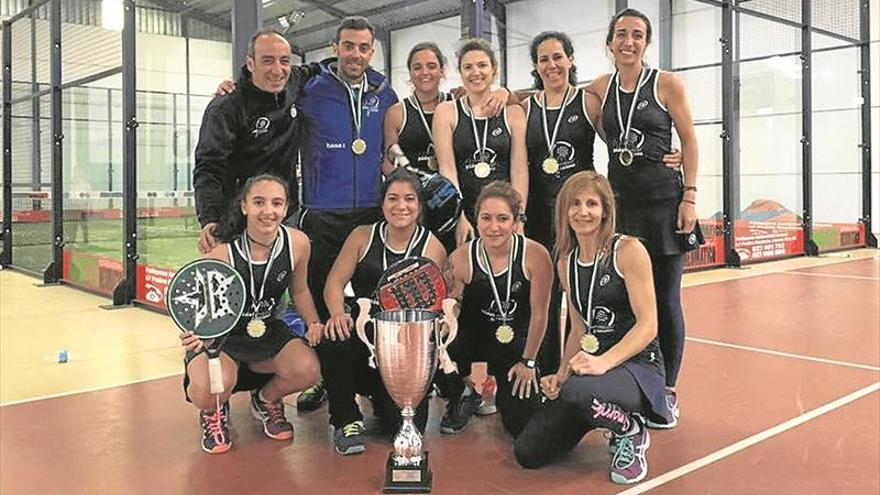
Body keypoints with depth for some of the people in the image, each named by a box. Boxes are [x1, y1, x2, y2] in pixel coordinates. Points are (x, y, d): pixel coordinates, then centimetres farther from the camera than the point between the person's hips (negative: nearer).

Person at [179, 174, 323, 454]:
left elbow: (299, 290, 7)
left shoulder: (297, 243, -13)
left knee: (307, 369, -23)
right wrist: (196, 336, -46)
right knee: (210, 390, -33)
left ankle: (265, 400, 15)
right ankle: (214, 411, 11)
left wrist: (314, 323, -9)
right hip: (220, 335, -3)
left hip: (267, 331, 4)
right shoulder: (221, 253, -26)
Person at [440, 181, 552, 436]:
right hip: (472, 336, 0)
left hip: (517, 342, 0)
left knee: (522, 424, -2)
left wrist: (528, 362, -3)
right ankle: (461, 399, 3)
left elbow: (539, 314, -10)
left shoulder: (535, 255, -19)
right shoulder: (461, 259, -16)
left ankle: (503, 392, 37)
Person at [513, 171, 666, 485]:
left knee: (577, 391, -40)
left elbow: (648, 325, -15)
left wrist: (604, 362, -28)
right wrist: (561, 374, -1)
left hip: (638, 365, -6)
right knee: (528, 453, -5)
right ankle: (612, 417, 18)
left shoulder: (628, 250, -10)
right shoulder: (566, 263, 10)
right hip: (592, 364, 6)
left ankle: (632, 432, -5)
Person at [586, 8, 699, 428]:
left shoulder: (667, 84, -1)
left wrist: (689, 198, -8)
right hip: (618, 201, 3)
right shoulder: (600, 88, 8)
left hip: (663, 200, -3)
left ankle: (667, 392, 15)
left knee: (664, 299, 3)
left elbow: (689, 142, -1)